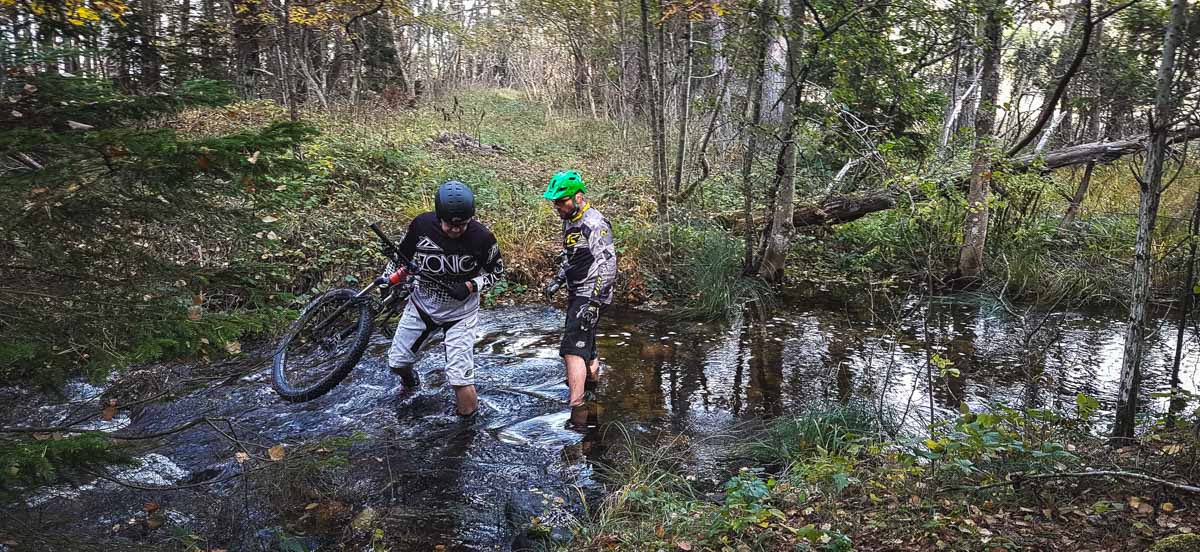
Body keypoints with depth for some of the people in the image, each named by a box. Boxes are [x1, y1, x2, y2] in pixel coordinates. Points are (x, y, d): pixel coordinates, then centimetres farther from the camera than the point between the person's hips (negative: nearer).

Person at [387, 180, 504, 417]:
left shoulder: (482, 237, -23)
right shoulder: (421, 225, -17)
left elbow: (497, 271, -7)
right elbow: (402, 254, 3)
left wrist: (470, 287, -21)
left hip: (460, 311, -3)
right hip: (422, 303, 3)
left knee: (460, 378, -13)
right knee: (396, 362, 13)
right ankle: (410, 381, 50)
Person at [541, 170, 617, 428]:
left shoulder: (595, 225, -20)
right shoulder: (570, 221, 10)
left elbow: (608, 266, -24)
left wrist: (593, 303, -27)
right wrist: (558, 279, 16)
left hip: (591, 295, -9)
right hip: (576, 292, 9)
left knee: (573, 349, -16)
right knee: (585, 342, 25)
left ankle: (576, 409, -16)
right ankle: (592, 376, 49)